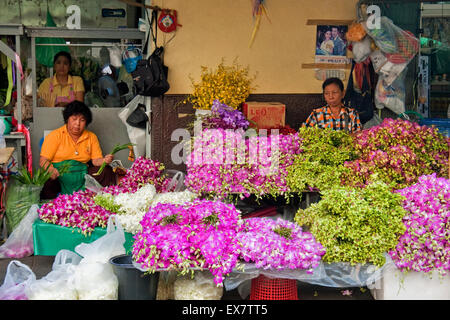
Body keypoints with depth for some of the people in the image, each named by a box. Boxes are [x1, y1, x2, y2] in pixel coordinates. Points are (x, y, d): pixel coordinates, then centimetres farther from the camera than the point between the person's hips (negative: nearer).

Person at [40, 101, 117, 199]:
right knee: (47, 182, -36)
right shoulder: (55, 135, 2)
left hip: (82, 176, 4)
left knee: (107, 171, -17)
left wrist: (104, 160, -16)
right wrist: (51, 169, -29)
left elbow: (96, 160, 9)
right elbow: (43, 160, -5)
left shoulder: (91, 137, 14)